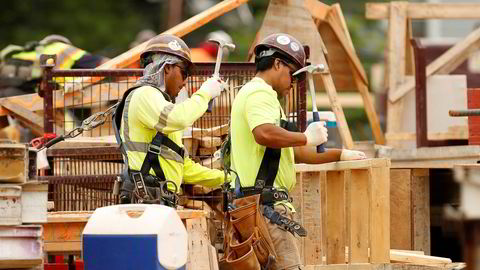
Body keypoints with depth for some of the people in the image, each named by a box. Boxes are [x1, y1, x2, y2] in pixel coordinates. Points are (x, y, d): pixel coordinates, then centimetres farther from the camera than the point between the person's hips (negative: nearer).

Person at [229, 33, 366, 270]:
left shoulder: (253, 93, 26)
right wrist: (307, 137, -16)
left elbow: (295, 152, 31)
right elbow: (265, 134, -30)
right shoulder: (260, 93, -8)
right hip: (265, 204, -11)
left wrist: (340, 155, 31)